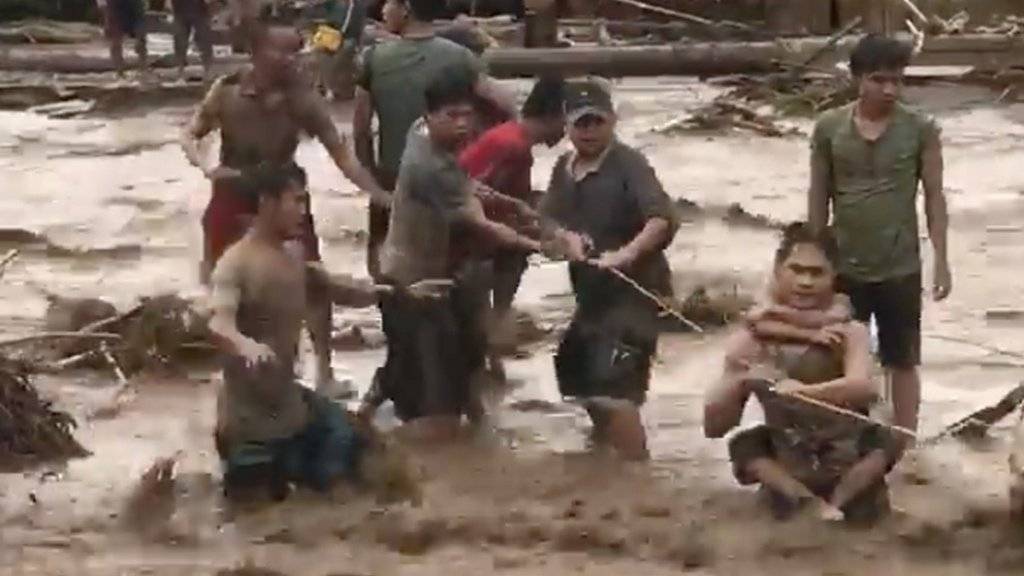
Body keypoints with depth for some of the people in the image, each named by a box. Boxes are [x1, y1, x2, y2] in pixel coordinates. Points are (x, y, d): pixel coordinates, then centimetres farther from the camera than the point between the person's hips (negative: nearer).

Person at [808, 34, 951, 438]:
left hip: (901, 269, -1)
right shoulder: (829, 128, -4)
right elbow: (819, 198, 4)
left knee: (903, 363, 8)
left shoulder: (920, 130, -7)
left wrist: (941, 261, -4)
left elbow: (934, 196, -2)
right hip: (844, 269, 1)